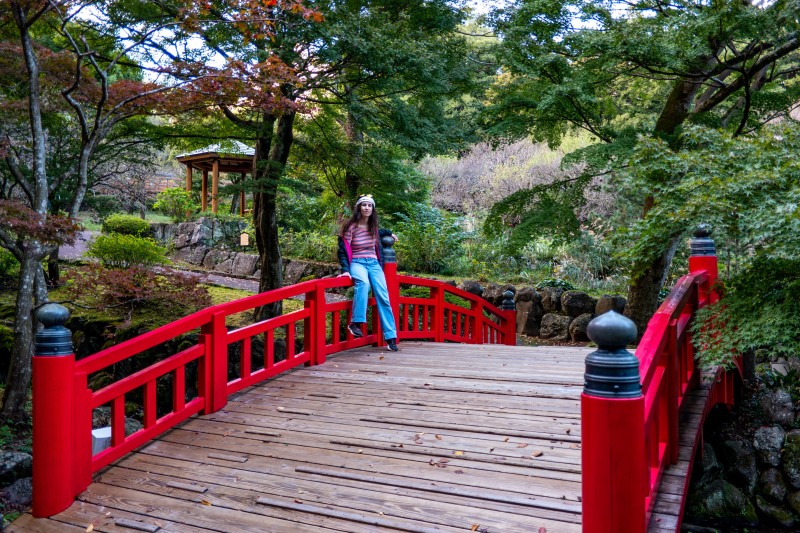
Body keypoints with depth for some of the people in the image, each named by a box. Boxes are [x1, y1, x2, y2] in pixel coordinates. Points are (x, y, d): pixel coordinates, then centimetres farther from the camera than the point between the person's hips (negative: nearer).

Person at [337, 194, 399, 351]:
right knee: (363, 282, -39)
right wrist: (345, 270, -13)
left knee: (383, 296, -12)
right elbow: (343, 250, -4)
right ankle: (356, 322, -36)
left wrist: (389, 233, 35)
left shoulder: (373, 227, 10)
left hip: (374, 263, 5)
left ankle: (391, 337, -10)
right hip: (357, 263, -4)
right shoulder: (350, 227, -6)